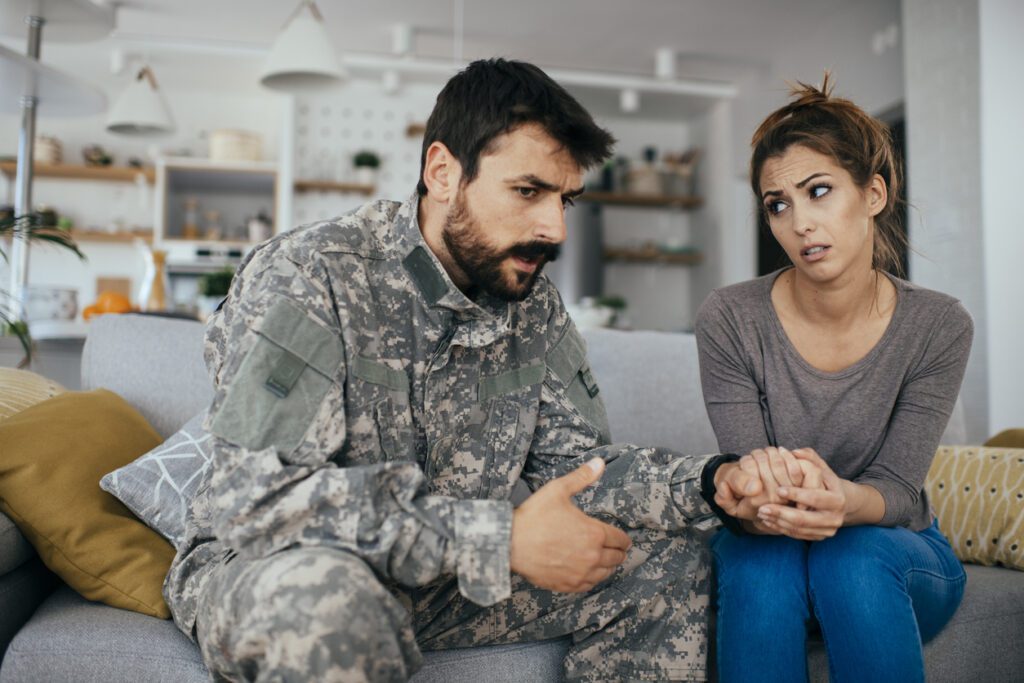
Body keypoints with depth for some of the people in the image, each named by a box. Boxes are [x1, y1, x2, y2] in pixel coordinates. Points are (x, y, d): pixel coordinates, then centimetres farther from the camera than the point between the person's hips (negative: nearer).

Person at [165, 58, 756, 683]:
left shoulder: (533, 303, 0)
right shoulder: (308, 278, -21)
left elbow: (576, 461, 1)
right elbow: (263, 497, -30)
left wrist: (712, 481, -18)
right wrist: (504, 539, -32)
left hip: (447, 578, 6)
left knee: (673, 561, 1)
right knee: (326, 597, -41)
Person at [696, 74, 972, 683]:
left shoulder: (940, 328, -12)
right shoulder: (729, 319, -15)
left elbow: (898, 488, -14)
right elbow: (745, 484, -13)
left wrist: (843, 499, -39)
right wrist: (758, 501, -39)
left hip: (897, 552, 1)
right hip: (765, 547, 0)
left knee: (854, 557, -33)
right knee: (762, 560, -34)